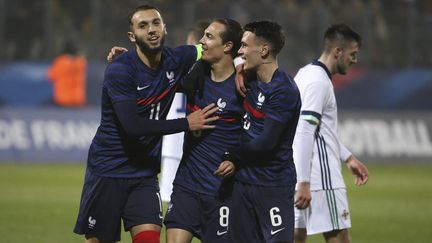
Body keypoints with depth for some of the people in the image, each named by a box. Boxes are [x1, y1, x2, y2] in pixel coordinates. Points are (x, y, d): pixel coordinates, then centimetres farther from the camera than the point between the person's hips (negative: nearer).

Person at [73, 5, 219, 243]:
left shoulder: (176, 60, -1)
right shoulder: (119, 69, -18)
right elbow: (133, 126, -25)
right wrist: (186, 123, -18)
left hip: (145, 173, 4)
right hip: (107, 170, -4)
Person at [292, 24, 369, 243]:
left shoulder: (306, 74, 15)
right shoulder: (318, 82, -14)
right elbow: (304, 134, -20)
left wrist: (348, 158, 26)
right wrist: (304, 183, -22)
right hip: (320, 176, -10)